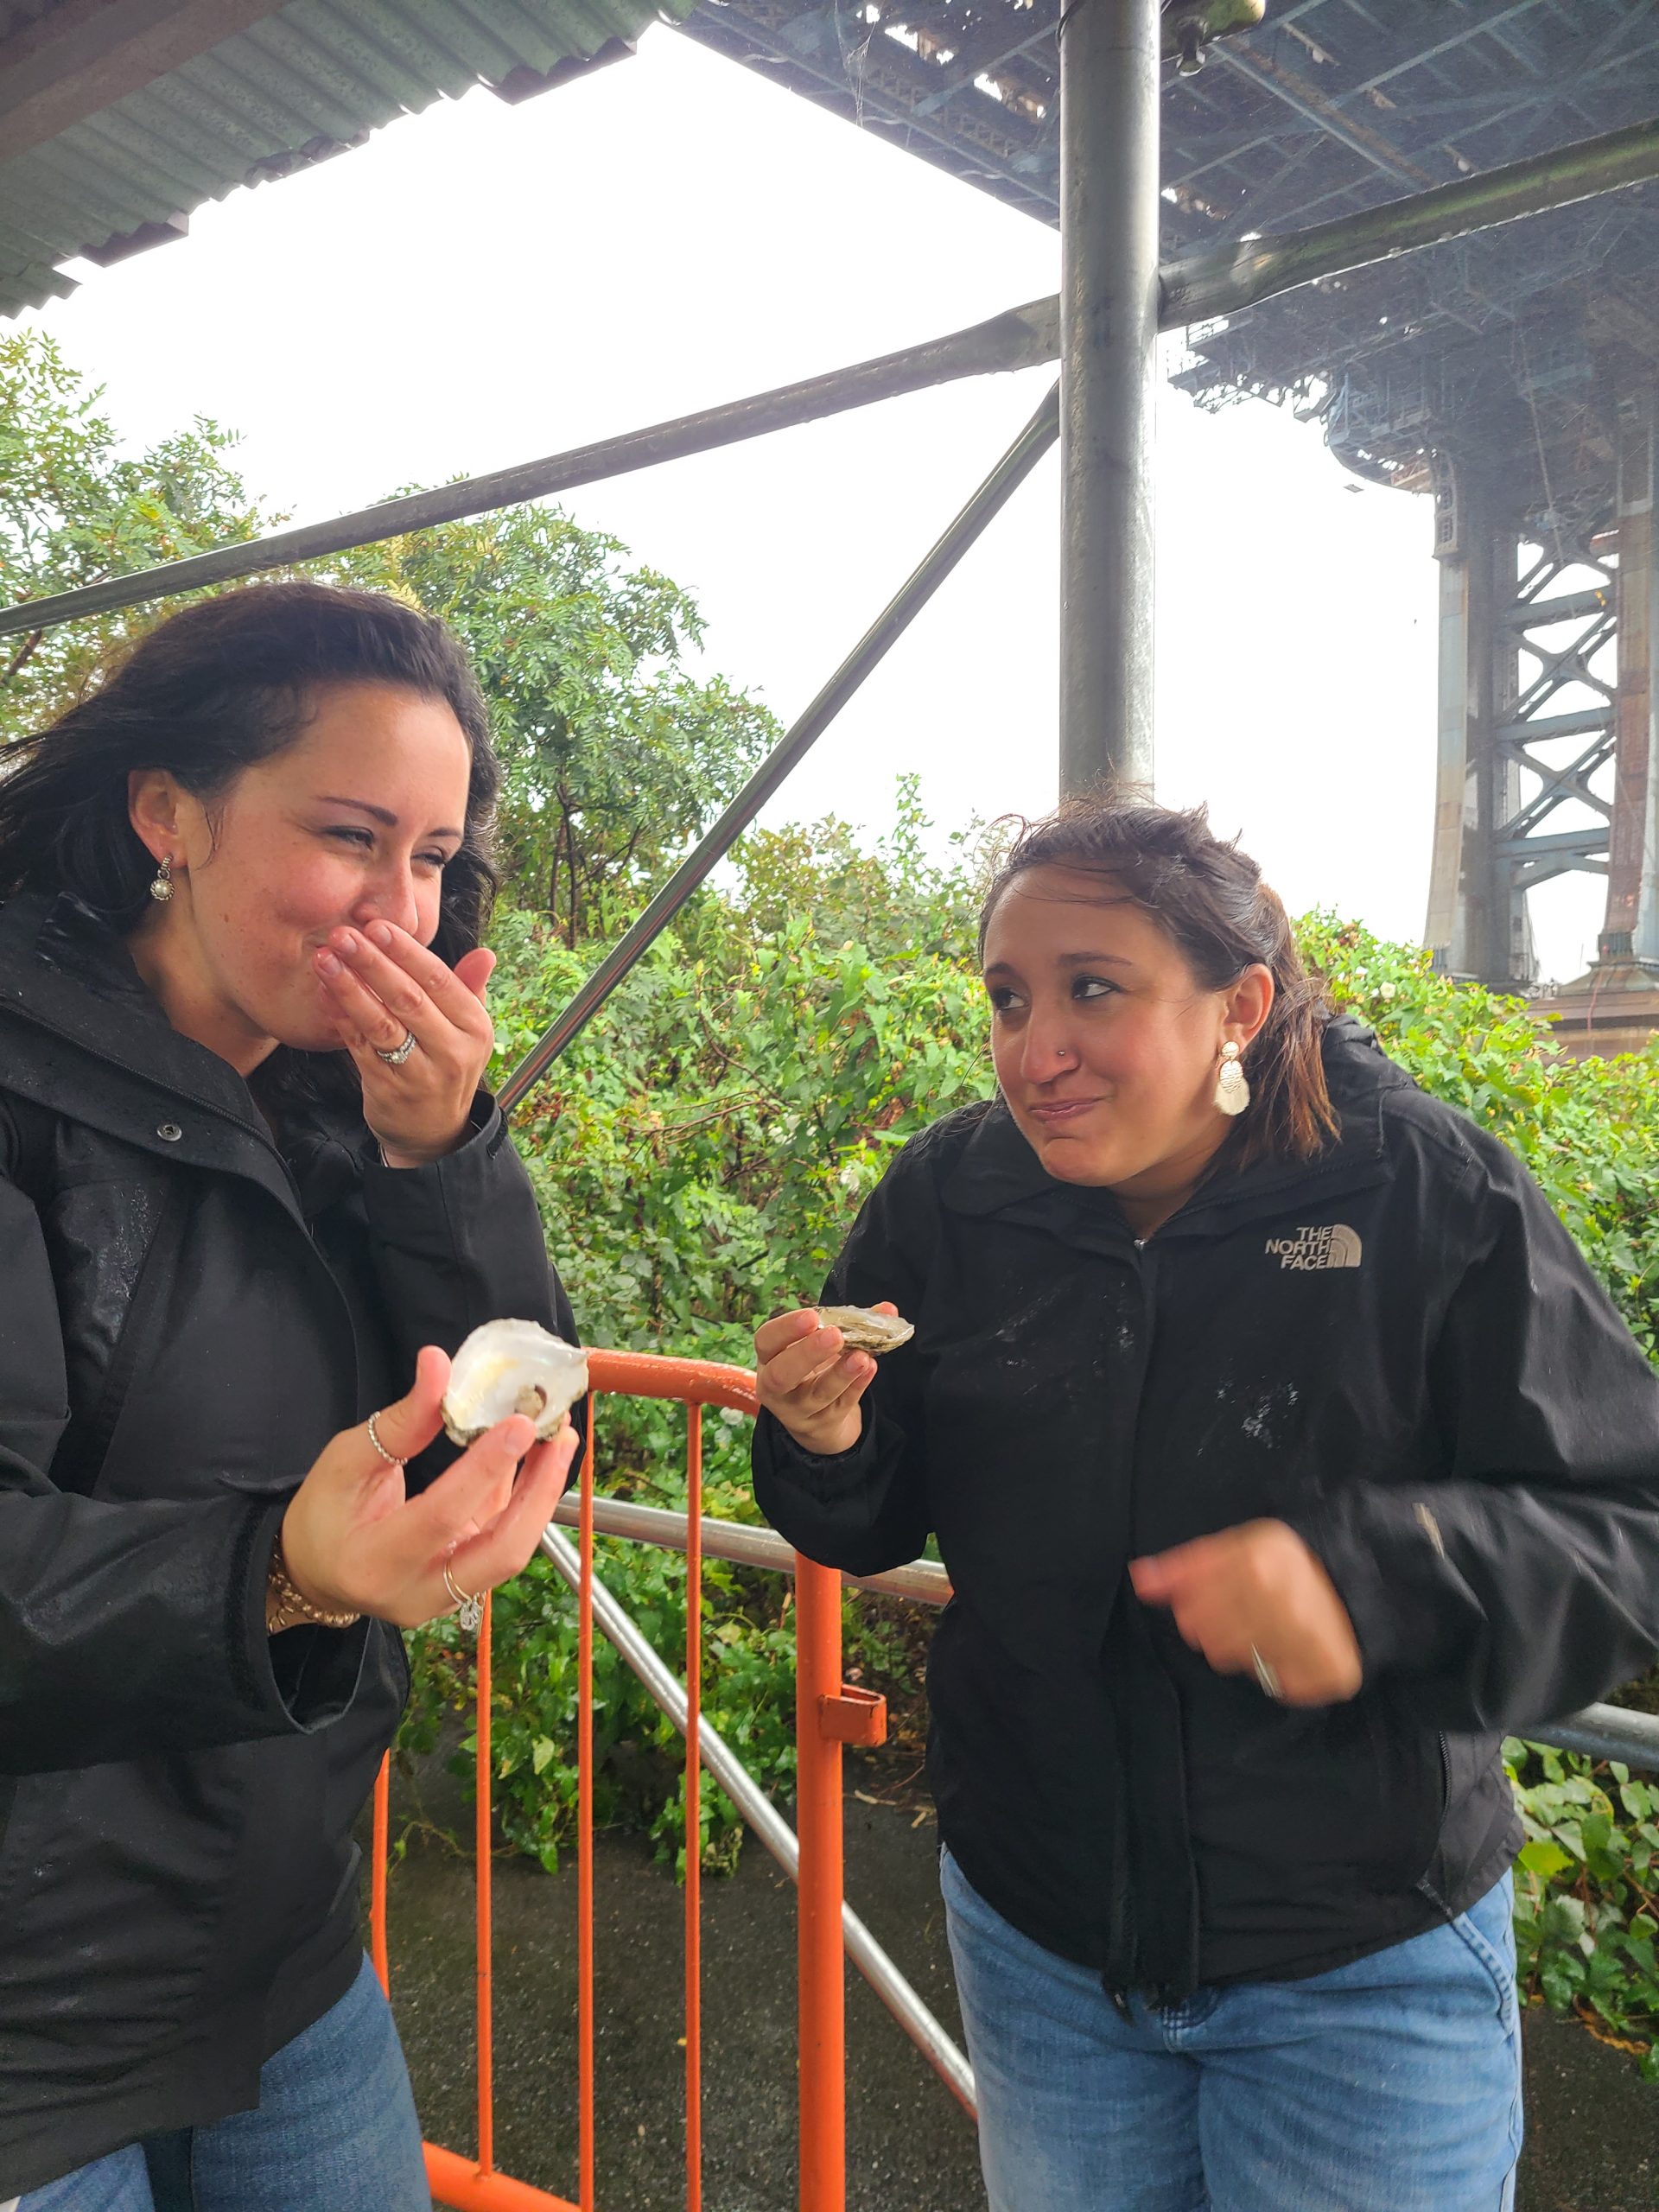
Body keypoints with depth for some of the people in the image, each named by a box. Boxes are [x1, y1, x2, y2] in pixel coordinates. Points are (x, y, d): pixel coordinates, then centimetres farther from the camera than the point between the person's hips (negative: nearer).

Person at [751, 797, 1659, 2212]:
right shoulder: (947, 1198, -9)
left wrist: (1376, 1574, -34)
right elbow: (877, 1536, 2)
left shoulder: (1436, 1198, -18)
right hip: (1034, 1933, 3)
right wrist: (827, 1448, -21)